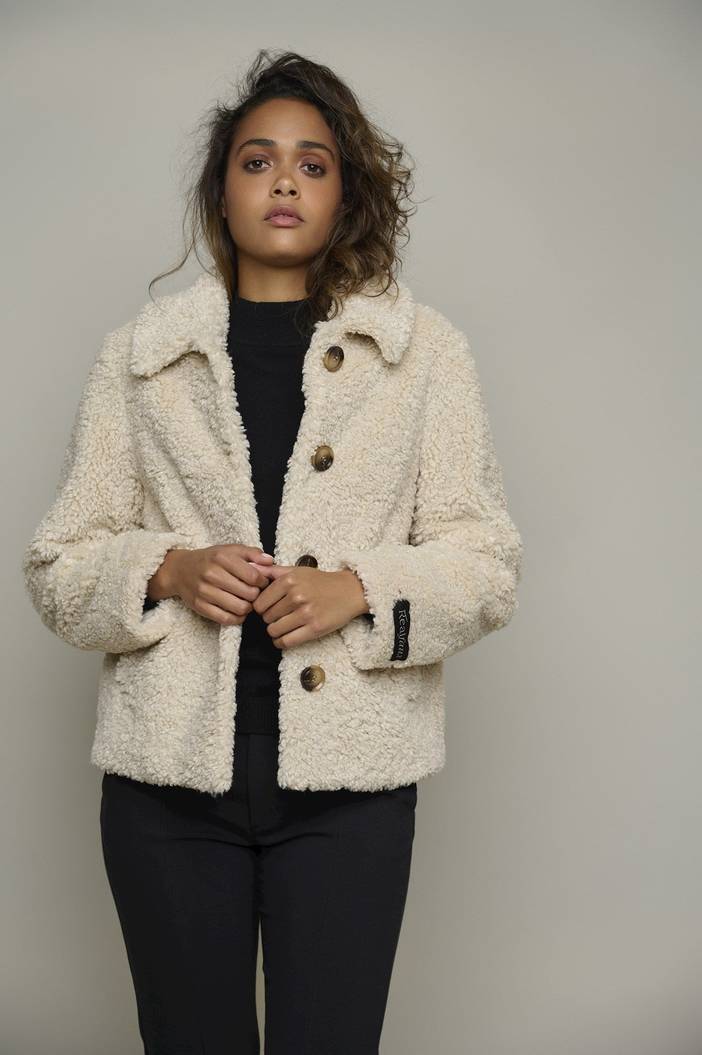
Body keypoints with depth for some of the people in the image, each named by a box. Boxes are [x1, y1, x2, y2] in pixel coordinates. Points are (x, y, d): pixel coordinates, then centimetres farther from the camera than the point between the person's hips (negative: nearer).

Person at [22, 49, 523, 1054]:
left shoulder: (425, 351, 6)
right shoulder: (141, 352, 8)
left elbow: (487, 564, 4)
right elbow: (61, 564, 8)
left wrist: (360, 589, -13)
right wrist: (168, 571, -12)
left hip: (347, 781, -1)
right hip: (170, 778, 1)